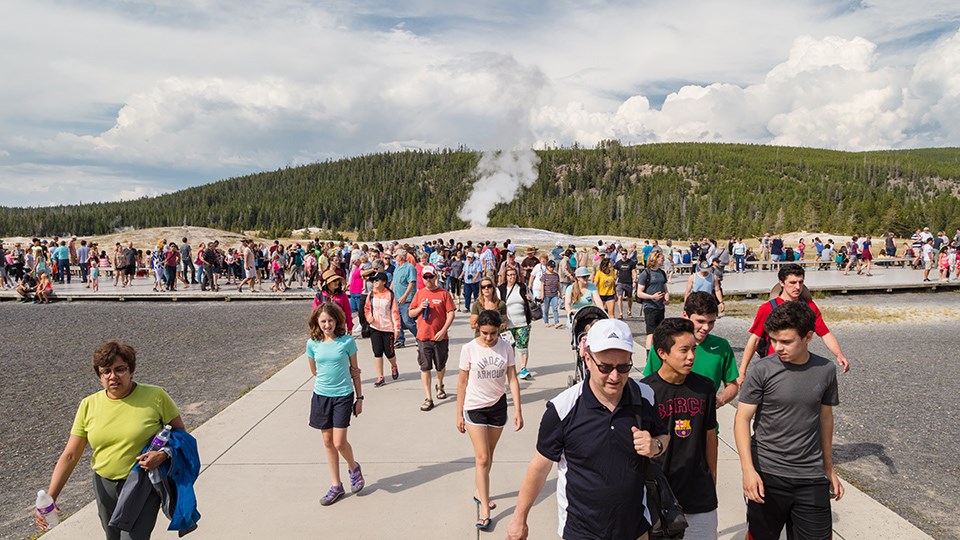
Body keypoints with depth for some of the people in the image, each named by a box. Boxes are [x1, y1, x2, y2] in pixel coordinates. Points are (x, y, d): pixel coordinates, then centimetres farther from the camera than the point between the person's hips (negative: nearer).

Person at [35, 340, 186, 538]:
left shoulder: (155, 396, -13)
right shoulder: (89, 405, -4)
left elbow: (180, 432, -5)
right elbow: (69, 456, -3)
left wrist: (163, 454, -23)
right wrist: (49, 498, -10)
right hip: (105, 486, 4)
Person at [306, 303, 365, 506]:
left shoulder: (347, 341, -9)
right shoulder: (312, 344, -2)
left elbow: (354, 371, 1)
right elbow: (314, 371, 12)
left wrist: (359, 397, 2)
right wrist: (331, 375, 2)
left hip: (343, 396, -3)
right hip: (321, 396, 3)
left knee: (339, 443, -7)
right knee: (328, 442, 10)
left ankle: (353, 468, 25)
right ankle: (336, 486, 23)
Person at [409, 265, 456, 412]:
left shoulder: (444, 293, -3)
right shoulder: (419, 294, 6)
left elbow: (451, 313, -6)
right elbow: (411, 313, 10)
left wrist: (443, 330, -15)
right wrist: (420, 308, -11)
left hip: (440, 337, -1)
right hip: (423, 337, 1)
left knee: (440, 366, 13)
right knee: (425, 368, -1)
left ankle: (440, 386, 43)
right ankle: (429, 399, 6)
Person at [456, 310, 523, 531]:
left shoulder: (506, 348, -7)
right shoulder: (469, 349, -12)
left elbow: (513, 380, -4)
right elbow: (462, 383, -4)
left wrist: (518, 410, -9)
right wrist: (459, 414, -2)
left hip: (498, 405, 3)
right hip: (475, 407, -2)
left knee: (488, 456, 16)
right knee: (482, 458, -5)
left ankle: (480, 492, 37)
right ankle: (484, 508, 4)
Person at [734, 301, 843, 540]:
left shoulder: (826, 370, 0)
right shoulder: (761, 371, -10)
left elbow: (825, 418, 12)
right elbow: (742, 419, -10)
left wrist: (829, 469, 17)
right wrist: (748, 470, -18)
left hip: (812, 478, 3)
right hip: (767, 475, -2)